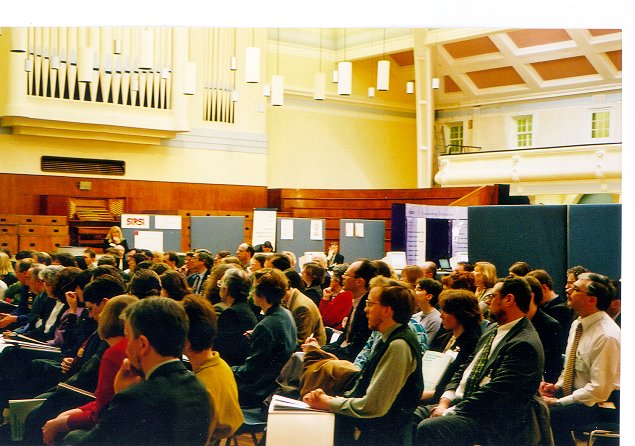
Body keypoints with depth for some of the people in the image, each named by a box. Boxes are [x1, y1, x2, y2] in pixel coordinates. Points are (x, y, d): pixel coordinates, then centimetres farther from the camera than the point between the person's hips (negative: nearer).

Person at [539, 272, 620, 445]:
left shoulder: (607, 336, -23)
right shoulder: (577, 324, 5)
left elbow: (599, 390, -24)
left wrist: (559, 402, -20)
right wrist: (557, 385, 2)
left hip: (600, 402, -8)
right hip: (572, 391, 9)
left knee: (552, 415, -29)